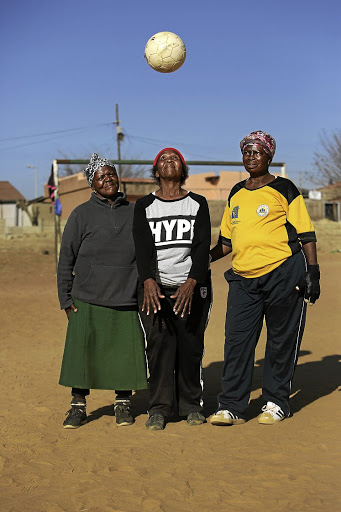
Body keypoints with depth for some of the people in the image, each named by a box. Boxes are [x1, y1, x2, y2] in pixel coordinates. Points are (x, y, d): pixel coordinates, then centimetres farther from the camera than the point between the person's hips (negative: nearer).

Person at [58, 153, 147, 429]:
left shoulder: (134, 213, 10)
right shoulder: (82, 214, 4)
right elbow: (66, 259, 5)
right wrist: (66, 299, 0)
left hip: (127, 301, 2)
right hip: (88, 302, -1)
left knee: (126, 354, 3)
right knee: (82, 354, -1)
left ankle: (123, 404, 20)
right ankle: (78, 406, 14)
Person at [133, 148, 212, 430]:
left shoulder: (198, 204, 7)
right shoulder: (144, 205, 8)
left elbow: (202, 245, -4)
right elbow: (142, 246, -5)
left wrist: (191, 282, -19)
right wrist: (148, 280, -22)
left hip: (192, 286, 0)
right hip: (155, 286, 0)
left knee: (191, 346, 1)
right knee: (159, 345, -5)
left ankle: (191, 405, 16)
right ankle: (160, 408, 3)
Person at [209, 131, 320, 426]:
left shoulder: (284, 189, 1)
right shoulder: (235, 194, 16)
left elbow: (306, 234, 0)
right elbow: (227, 241, 23)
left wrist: (312, 271, -8)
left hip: (283, 273, -4)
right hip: (243, 278, 5)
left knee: (282, 340, 4)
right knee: (236, 341, -1)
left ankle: (276, 403, 16)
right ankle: (231, 407, 4)